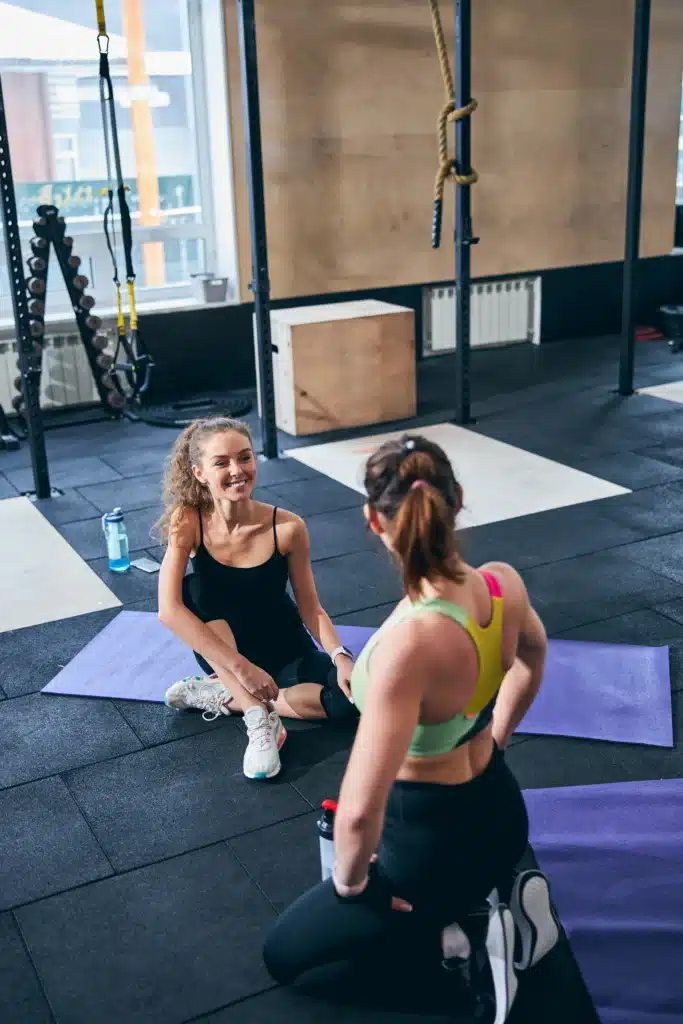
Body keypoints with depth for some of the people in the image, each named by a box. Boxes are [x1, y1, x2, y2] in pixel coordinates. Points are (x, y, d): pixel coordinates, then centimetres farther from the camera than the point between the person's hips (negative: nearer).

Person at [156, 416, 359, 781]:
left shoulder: (287, 527, -21)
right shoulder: (188, 521, -22)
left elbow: (310, 607, -10)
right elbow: (169, 610, -31)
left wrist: (339, 655, -28)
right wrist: (242, 668, -37)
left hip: (284, 649, 0)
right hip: (225, 652, 0)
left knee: (354, 697, -24)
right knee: (196, 588, -29)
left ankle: (220, 696, -11)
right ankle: (261, 718, -28)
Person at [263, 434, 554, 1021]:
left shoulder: (409, 642, -39)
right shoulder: (505, 584, -15)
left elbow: (359, 811, -38)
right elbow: (532, 660, 10)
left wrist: (348, 880, -15)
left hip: (435, 846, -7)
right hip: (502, 811, 8)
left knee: (284, 953, 16)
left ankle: (460, 940, 2)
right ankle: (499, 890, 15)